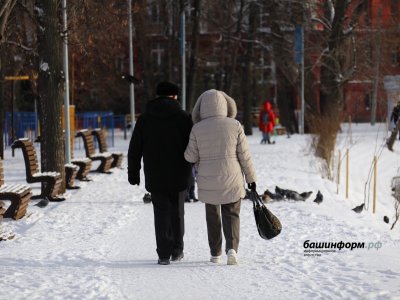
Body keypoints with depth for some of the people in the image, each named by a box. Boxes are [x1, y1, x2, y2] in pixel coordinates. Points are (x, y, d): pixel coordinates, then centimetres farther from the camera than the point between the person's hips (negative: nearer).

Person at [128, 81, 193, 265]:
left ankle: (164, 254, -3)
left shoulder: (145, 119, 2)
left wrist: (133, 173, 10)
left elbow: (134, 150, 4)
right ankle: (177, 251, 19)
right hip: (179, 176, 0)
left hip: (155, 178, 0)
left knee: (161, 215, 3)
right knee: (177, 213, 13)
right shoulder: (183, 118, -2)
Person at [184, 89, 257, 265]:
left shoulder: (197, 129, -8)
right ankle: (231, 248, -11)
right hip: (231, 180, -1)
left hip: (208, 182, 1)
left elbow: (191, 157, -2)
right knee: (231, 216, 10)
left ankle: (215, 254, 21)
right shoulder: (234, 125, -8)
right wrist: (251, 178, 6)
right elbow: (244, 155, -5)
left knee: (213, 216, 18)